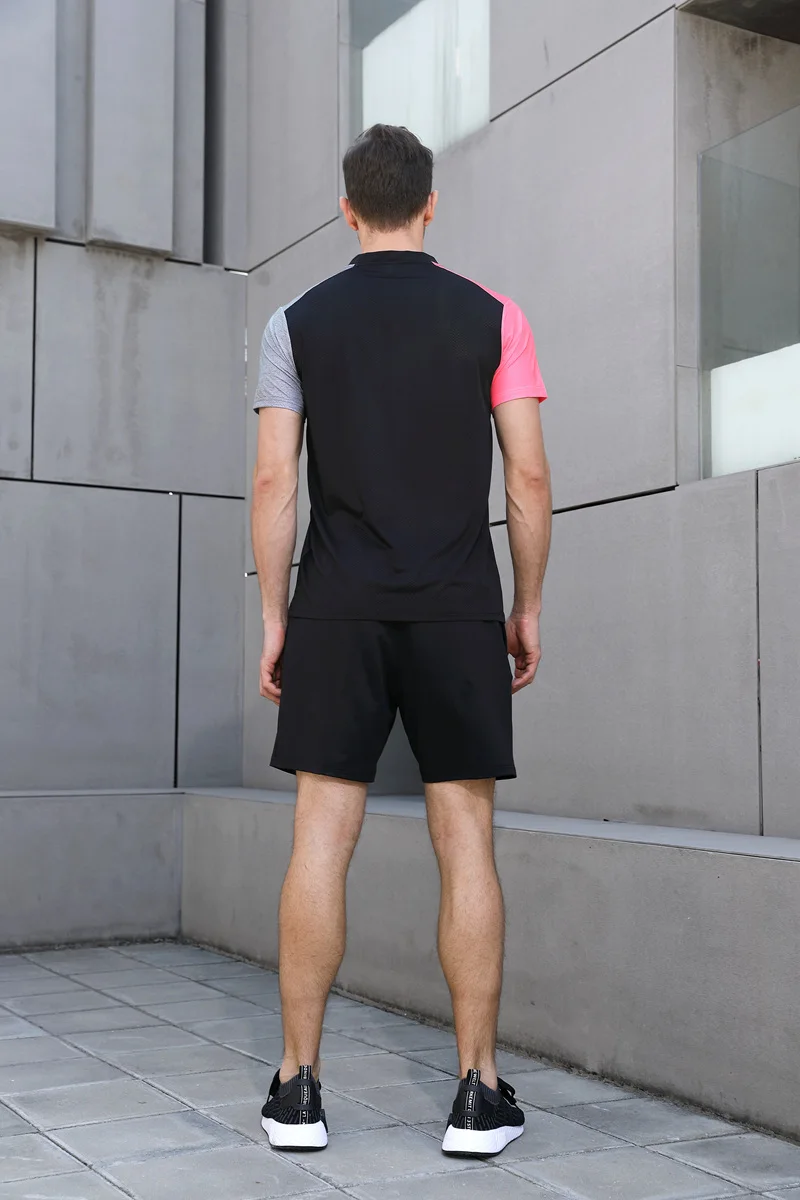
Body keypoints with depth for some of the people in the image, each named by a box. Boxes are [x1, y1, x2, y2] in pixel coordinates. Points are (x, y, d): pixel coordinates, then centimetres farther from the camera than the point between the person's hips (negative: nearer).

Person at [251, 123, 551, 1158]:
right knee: (465, 844, 3)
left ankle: (298, 1089, 7)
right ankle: (479, 1093, 7)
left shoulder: (298, 321, 6)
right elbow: (530, 477, 1)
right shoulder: (492, 316, 5)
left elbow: (273, 480, 1)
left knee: (321, 840, 2)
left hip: (338, 610, 1)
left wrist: (272, 618, 6)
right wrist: (527, 609, 9)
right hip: (459, 610, 0)